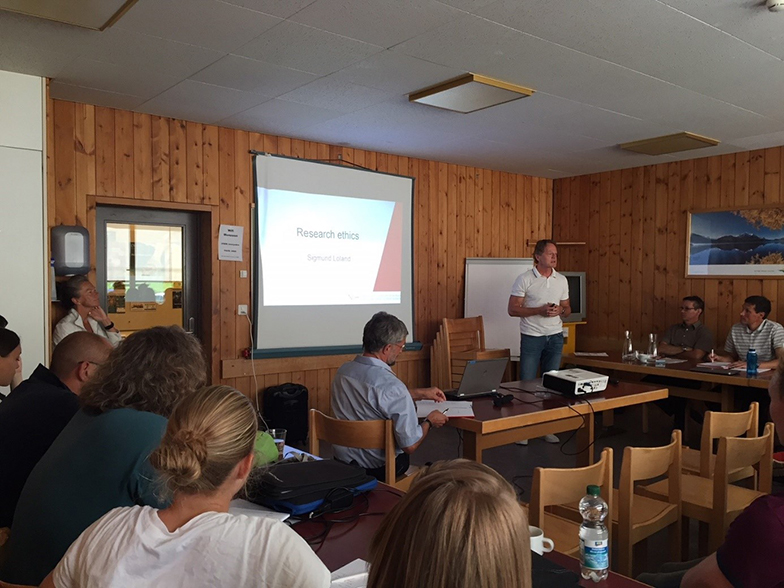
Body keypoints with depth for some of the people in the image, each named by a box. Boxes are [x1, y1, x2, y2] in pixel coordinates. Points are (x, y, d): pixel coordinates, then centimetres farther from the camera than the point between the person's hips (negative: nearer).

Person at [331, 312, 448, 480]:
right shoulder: (391, 385, -28)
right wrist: (430, 422, -3)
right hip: (379, 469, -6)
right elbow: (410, 445, -23)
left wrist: (420, 393, 22)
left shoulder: (342, 371, -5)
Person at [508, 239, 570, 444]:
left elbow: (567, 309, 14)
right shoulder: (524, 279, -8)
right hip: (531, 337, -4)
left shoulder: (562, 280, 7)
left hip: (555, 337, 4)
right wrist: (539, 310, -20)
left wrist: (560, 311, -10)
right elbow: (512, 309, -10)